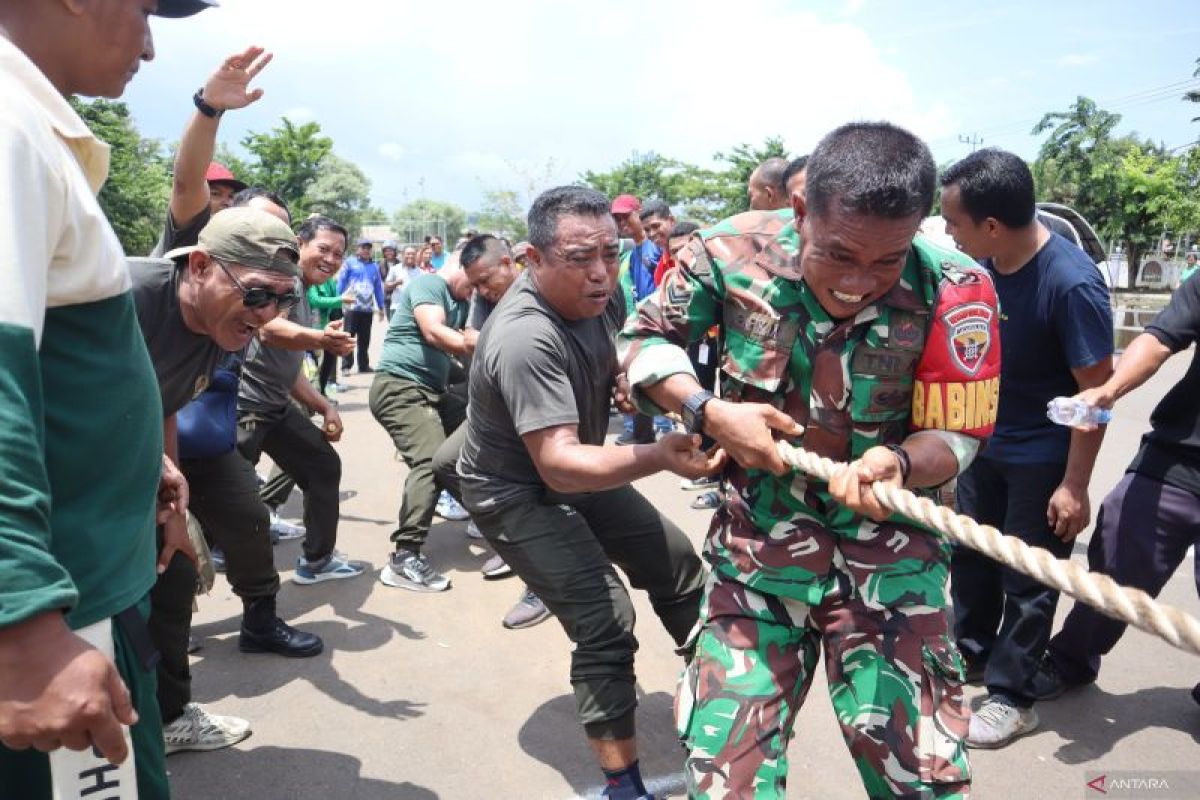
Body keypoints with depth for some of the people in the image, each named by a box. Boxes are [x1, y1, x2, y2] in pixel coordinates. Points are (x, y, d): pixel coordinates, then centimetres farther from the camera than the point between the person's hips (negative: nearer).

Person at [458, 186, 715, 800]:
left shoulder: (598, 293, -10)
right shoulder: (525, 339, -35)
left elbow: (622, 359, 14)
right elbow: (559, 466, -42)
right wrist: (658, 456, -54)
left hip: (580, 469, 8)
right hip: (517, 493, -8)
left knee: (681, 567, 11)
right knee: (605, 625, -18)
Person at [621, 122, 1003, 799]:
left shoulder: (953, 291, -14)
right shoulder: (733, 250, -12)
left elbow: (956, 435, -7)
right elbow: (646, 336, 1)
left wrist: (899, 463, -30)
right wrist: (708, 411, -16)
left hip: (889, 551, 0)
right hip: (758, 541, 1)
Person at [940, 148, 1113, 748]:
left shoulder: (1071, 284, -27)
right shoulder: (984, 263, -9)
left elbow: (1097, 390, -20)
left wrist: (1075, 485, -18)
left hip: (1040, 458, -7)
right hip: (982, 440, 7)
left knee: (1027, 578, 7)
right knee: (970, 553, 20)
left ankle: (1011, 697, 25)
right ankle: (971, 652, 42)